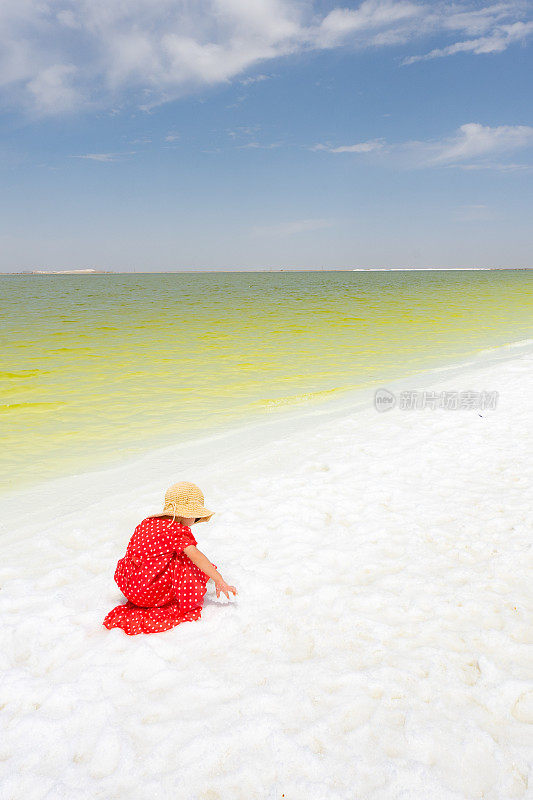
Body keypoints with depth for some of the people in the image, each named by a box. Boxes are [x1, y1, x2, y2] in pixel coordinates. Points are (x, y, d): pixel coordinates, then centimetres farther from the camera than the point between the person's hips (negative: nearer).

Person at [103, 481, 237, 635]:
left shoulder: (147, 523, 11)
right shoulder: (175, 530, -13)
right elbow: (196, 556, -21)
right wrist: (221, 582, -17)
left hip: (127, 588, 8)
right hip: (149, 594, -8)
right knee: (185, 559, -2)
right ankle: (188, 603, 6)